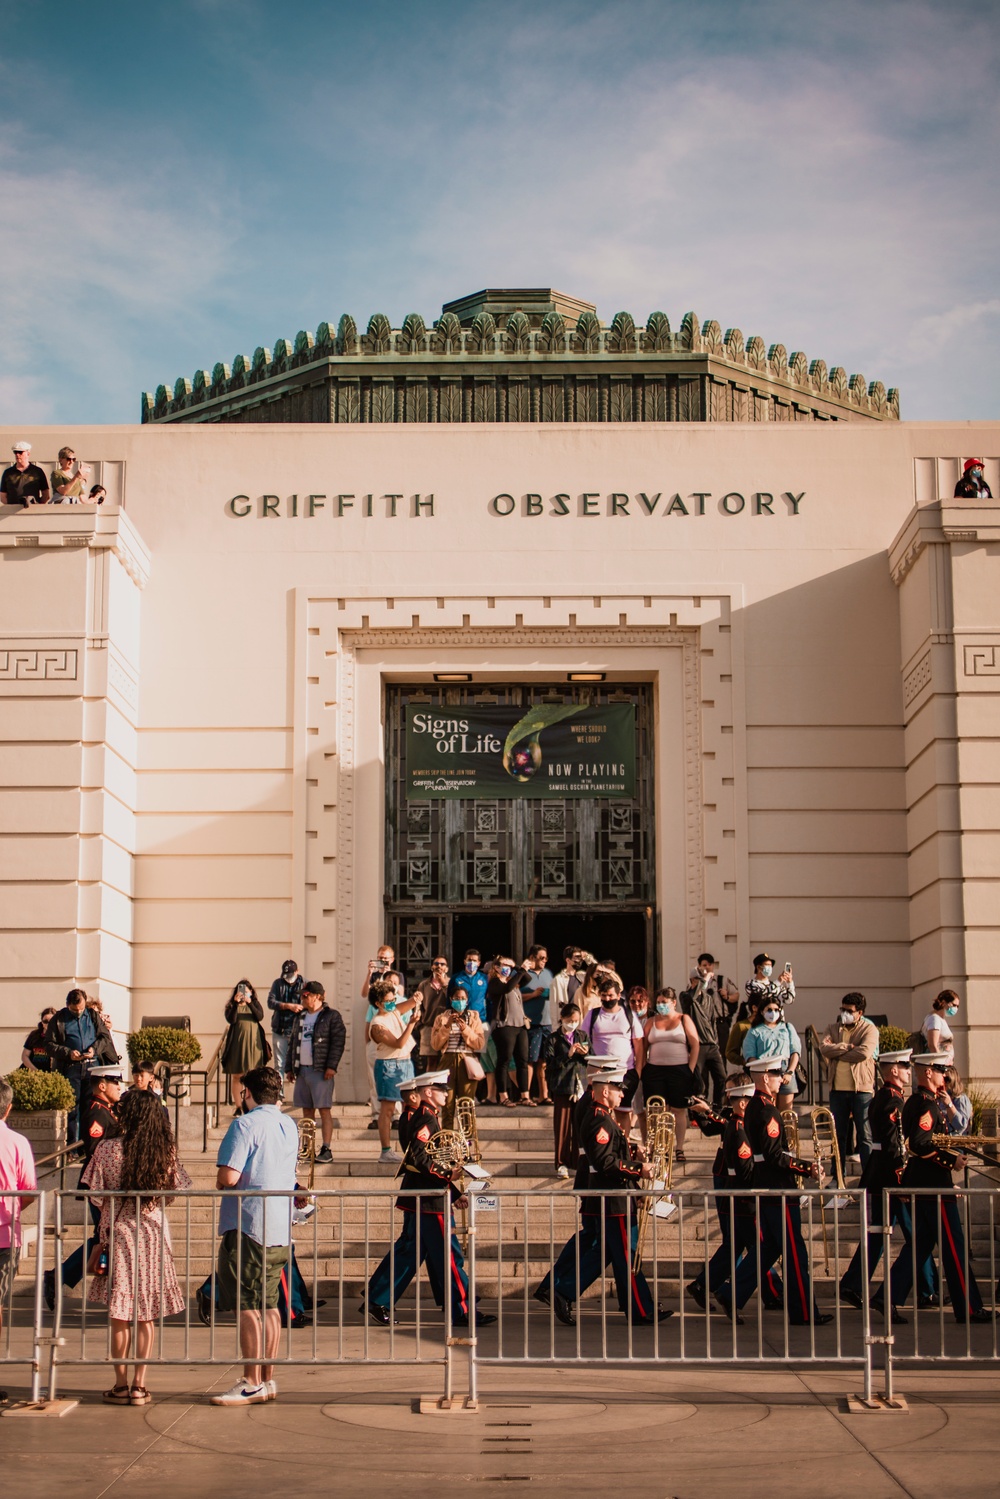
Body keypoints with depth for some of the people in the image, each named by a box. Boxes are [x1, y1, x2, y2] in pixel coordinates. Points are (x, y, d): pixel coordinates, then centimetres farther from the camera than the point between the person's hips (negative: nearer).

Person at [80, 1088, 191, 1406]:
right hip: (155, 1233, 2)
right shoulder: (166, 1150, -3)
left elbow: (97, 1196, -5)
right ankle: (139, 1386, 9)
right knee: (146, 1316, 9)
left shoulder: (108, 1149, -9)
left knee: (120, 1315, 7)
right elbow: (173, 1194, 4)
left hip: (118, 1233, -2)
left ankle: (121, 1385, 10)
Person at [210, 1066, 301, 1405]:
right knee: (268, 1305, 13)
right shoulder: (290, 1126, 13)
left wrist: (219, 1183, 1)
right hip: (281, 1227, 8)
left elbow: (229, 1176, -19)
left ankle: (252, 1383, -1)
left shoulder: (245, 1124, -12)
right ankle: (267, 1380, 17)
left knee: (248, 1306, -3)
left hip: (248, 1224, -8)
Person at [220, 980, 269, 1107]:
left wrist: (249, 1003, -20)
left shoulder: (255, 1004, 8)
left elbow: (260, 1016, -10)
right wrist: (236, 1003, -20)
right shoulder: (231, 1006, 5)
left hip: (253, 1042, 0)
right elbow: (231, 1020, -12)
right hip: (236, 1042, 0)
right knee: (236, 1075, 1)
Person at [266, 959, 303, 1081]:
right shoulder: (278, 984, 8)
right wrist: (289, 1006, -16)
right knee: (279, 1065, 6)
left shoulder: (305, 984, 3)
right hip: (279, 1030, 2)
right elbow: (271, 1002, -5)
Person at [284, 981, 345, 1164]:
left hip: (321, 1071, -7)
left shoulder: (331, 1016, -2)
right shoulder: (300, 1017, 18)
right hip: (302, 1070, 7)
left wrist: (332, 1066, -17)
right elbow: (292, 1043, 21)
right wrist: (289, 1068, 15)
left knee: (324, 1109, -6)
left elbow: (338, 1041, -10)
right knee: (307, 1110, 9)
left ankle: (326, 1149, -5)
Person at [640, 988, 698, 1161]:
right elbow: (643, 1047, 11)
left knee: (679, 1110, 1)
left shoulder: (684, 1020, 5)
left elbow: (695, 1045, 1)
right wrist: (642, 1068, 1)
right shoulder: (651, 1022, 12)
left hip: (680, 1070, -2)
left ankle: (679, 1149, 7)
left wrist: (691, 1069, -6)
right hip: (655, 1070, 2)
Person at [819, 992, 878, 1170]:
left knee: (865, 1134, -1)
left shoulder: (869, 1029, 0)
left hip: (861, 1088, -4)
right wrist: (848, 1047, -12)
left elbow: (864, 1052, -16)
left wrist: (837, 1052, -7)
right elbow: (824, 1047, -6)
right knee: (838, 1134, 9)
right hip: (837, 1088, 4)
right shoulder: (833, 1028, 12)